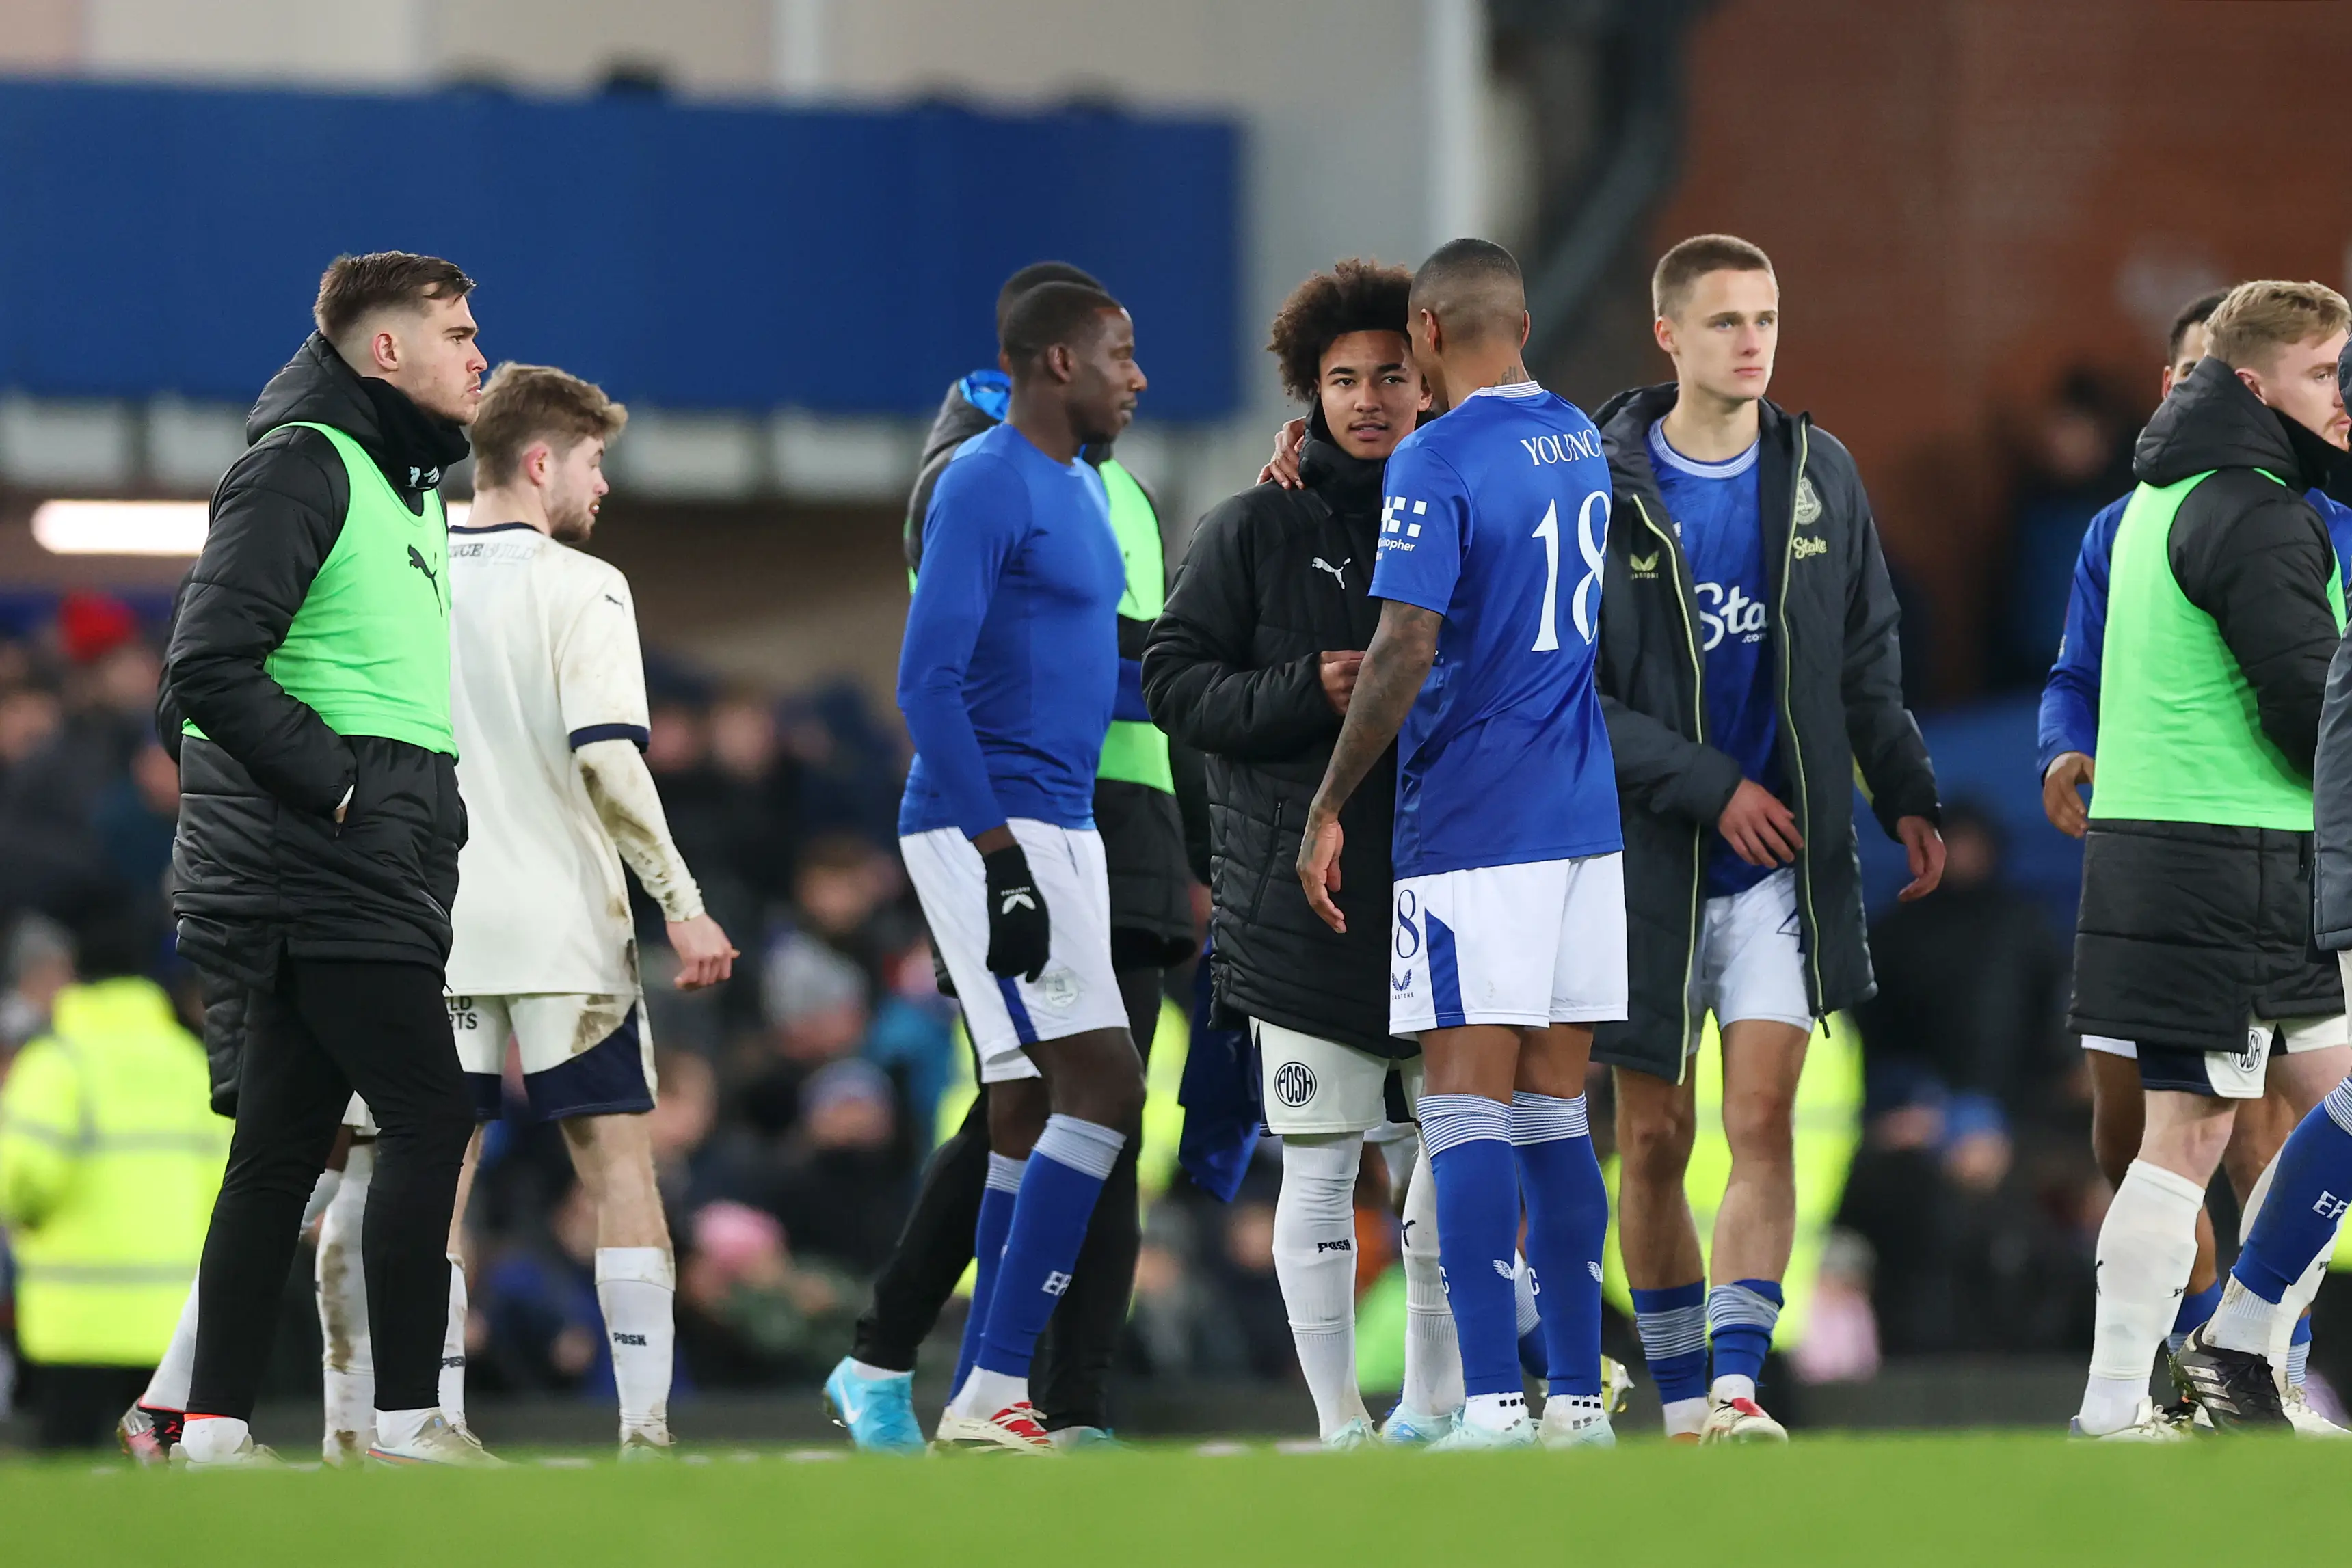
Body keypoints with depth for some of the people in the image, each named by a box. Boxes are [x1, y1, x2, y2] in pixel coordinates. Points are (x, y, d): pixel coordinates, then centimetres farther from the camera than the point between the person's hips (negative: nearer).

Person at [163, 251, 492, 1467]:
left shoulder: (407, 487, 20)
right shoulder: (300, 467, -10)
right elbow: (208, 663, -18)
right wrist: (334, 787, -17)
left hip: (370, 871, 10)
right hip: (328, 868, -10)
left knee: (282, 1144, 8)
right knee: (428, 1116, -12)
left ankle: (215, 1425, 8)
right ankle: (407, 1419, -11)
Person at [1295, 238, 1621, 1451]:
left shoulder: (1434, 463, -11)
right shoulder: (1580, 443, 13)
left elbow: (1407, 649, -17)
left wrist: (1328, 806, -10)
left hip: (1472, 822, -7)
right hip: (1586, 813, 7)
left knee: (1465, 1104, -7)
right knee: (1554, 1110, 10)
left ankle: (1494, 1402, -15)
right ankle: (1578, 1397, 9)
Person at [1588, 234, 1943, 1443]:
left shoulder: (1819, 476, 6)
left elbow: (1867, 659, 16)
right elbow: (1569, 694, -9)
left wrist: (1906, 796, 6)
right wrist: (1711, 788, -15)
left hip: (1784, 856, 1)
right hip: (1647, 856, -1)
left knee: (1763, 1122, -13)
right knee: (1654, 1141, 4)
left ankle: (1738, 1387, -18)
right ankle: (1681, 1405, 16)